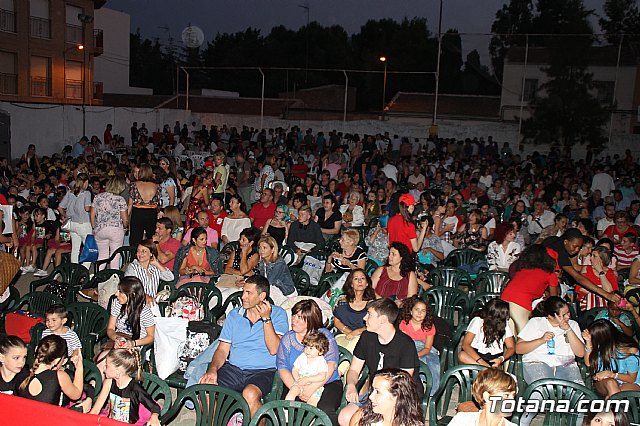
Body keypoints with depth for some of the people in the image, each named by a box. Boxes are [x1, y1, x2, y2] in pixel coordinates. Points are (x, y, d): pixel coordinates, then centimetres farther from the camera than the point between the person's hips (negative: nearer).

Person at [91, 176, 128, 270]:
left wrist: (94, 228, 18)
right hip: (116, 230, -3)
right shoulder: (120, 200, -8)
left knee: (102, 255, 14)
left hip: (100, 230, 3)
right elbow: (125, 220, -5)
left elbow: (92, 215, 6)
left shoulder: (98, 197, 3)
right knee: (115, 256, 7)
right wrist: (125, 226, 16)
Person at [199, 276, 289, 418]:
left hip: (263, 371, -3)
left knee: (250, 395, -35)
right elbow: (222, 349, 11)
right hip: (233, 369, 4)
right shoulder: (234, 315, 15)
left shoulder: (278, 314, 3)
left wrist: (266, 318, -12)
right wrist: (212, 369, -8)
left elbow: (274, 350, -8)